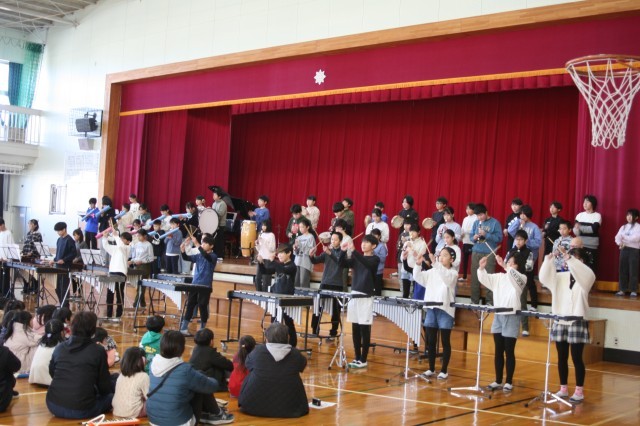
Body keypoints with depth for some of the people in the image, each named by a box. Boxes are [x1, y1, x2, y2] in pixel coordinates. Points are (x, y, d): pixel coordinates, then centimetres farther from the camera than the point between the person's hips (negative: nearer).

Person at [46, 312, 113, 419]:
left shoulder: (59, 348, 5)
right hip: (81, 411, -4)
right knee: (110, 396, 20)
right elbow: (105, 388, 2)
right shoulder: (98, 351, -6)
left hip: (54, 406, 4)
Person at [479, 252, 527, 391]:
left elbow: (513, 275, -24)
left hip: (511, 317, -5)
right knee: (498, 351, 9)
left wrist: (504, 266, -37)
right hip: (498, 316, 5)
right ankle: (498, 381, 16)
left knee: (509, 351, 0)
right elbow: (484, 279, 7)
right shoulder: (499, 277, 11)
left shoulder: (521, 278, -3)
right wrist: (482, 268, -11)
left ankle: (509, 382, 8)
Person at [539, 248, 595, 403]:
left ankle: (579, 391, 5)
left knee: (576, 358, -3)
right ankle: (563, 388, 18)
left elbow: (583, 274, -23)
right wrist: (549, 260, -12)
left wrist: (570, 260, -30)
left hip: (578, 322, -4)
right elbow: (544, 278, 0)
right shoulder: (561, 277, 11)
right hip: (560, 322, 4)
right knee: (562, 357, 9)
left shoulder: (587, 276, -1)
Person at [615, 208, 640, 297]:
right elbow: (617, 237, 1)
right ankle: (622, 289, 8)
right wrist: (620, 243, -19)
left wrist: (624, 237, -13)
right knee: (623, 270, 3)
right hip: (624, 249, 4)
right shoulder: (623, 227, 12)